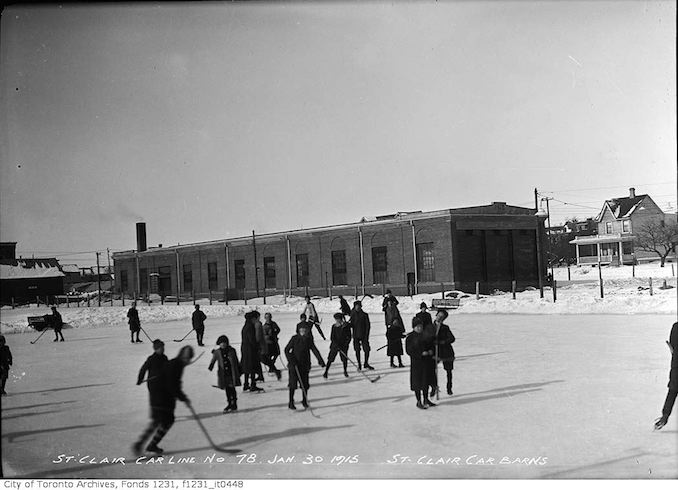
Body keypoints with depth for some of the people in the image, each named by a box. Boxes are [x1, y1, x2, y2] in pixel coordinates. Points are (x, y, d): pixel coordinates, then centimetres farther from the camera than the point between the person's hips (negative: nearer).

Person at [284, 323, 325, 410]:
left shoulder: (309, 339, 1)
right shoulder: (295, 338, -8)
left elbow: (314, 350, 0)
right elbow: (286, 350, -4)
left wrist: (320, 360, -12)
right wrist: (291, 360, -14)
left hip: (305, 365, 3)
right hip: (294, 365, -3)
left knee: (305, 384, 4)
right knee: (293, 384, -5)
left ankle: (304, 401, 22)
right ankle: (291, 402, 5)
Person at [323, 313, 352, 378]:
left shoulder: (346, 326, -6)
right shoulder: (334, 326, -2)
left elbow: (349, 338, -3)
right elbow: (332, 338, -4)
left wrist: (345, 345, -14)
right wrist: (337, 345, -15)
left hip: (344, 345, -1)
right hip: (334, 345, 1)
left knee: (344, 359, 3)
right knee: (330, 359, -4)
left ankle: (345, 371, 24)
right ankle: (326, 372, 2)